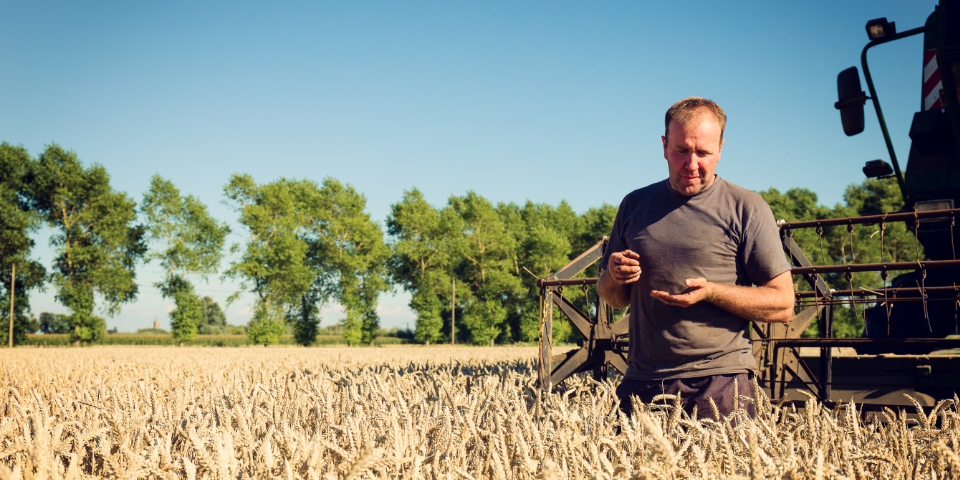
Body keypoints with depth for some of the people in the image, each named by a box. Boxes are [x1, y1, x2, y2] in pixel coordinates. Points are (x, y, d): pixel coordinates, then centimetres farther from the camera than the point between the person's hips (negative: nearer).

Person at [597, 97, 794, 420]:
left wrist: (710, 291, -13)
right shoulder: (634, 205, 14)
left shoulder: (746, 209, 2)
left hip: (719, 381, -3)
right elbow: (614, 299, 22)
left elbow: (783, 305, -1)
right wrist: (613, 277, -2)